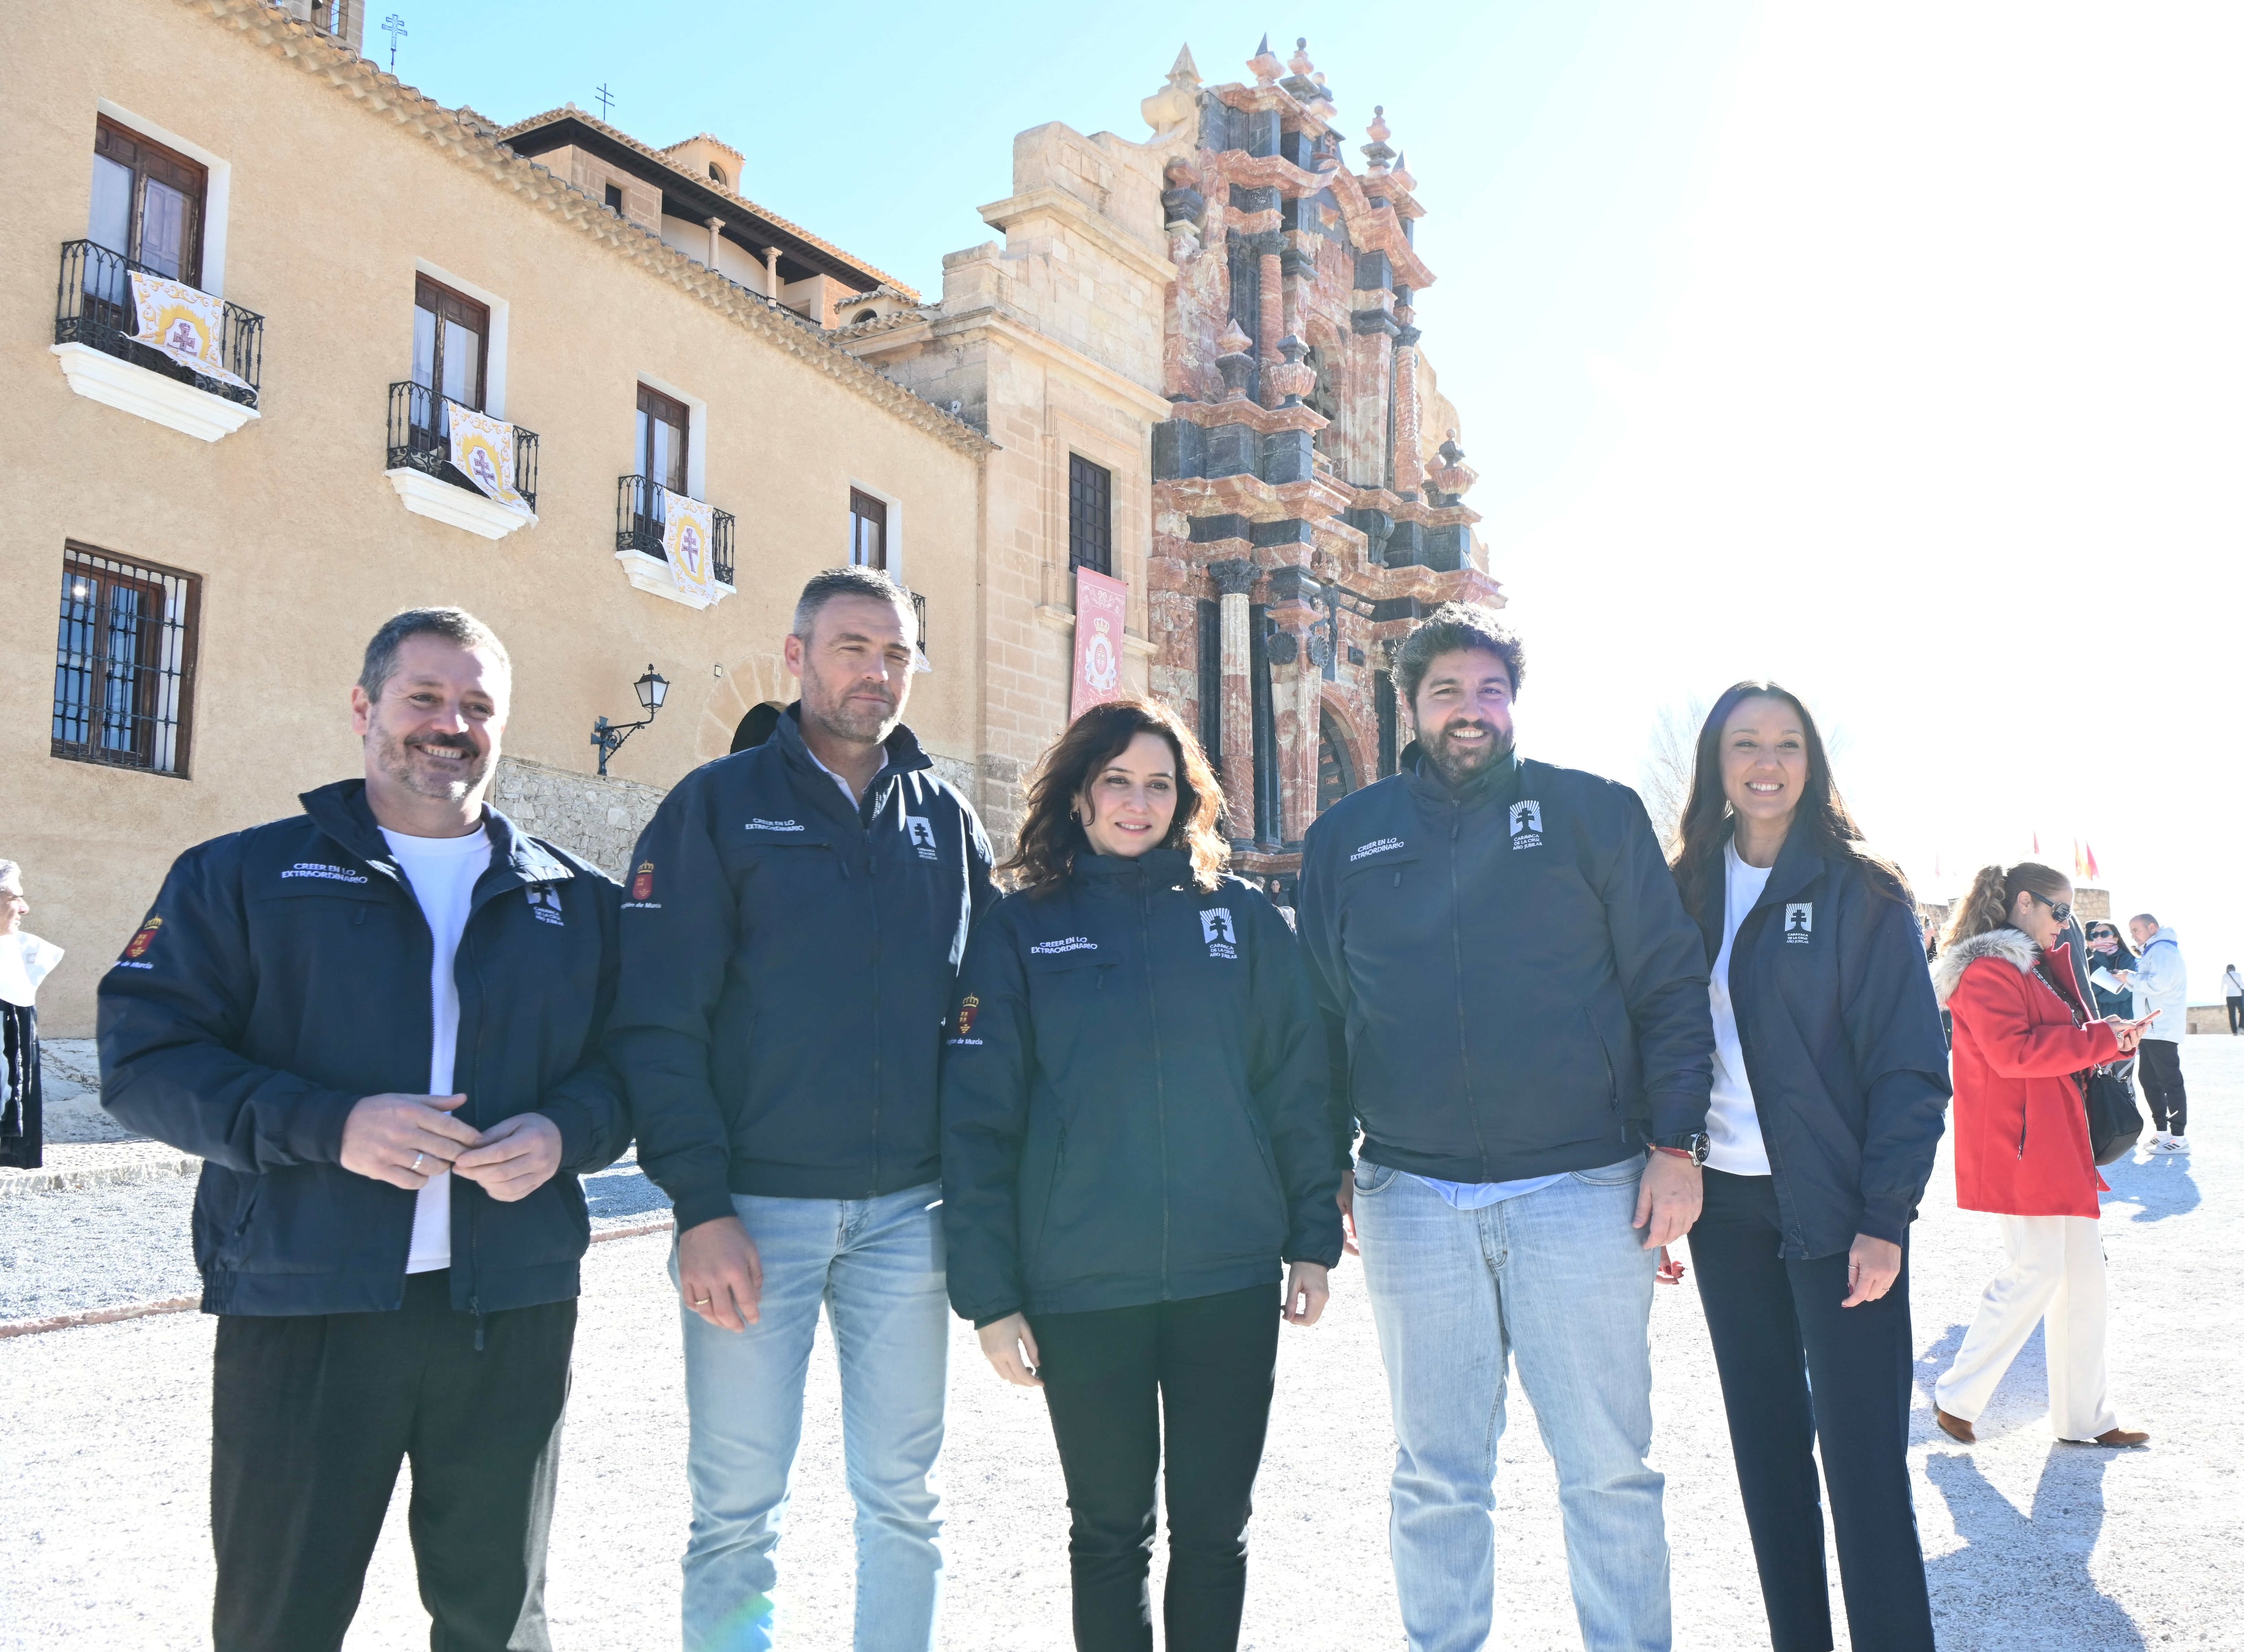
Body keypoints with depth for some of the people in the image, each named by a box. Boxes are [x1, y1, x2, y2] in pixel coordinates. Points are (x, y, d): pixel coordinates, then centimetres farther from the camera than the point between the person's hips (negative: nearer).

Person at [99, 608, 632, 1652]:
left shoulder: (574, 900, 10)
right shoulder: (242, 877, 4)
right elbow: (145, 1058, -4)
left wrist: (564, 1133, -13)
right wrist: (329, 1127, -18)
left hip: (513, 1310, 2)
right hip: (302, 1310, -2)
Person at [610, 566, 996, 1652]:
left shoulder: (947, 821, 10)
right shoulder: (718, 805, 0)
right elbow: (659, 1021, -6)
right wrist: (702, 1206, -13)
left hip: (907, 1212, 3)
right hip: (755, 1208, -2)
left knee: (903, 1497, 11)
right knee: (736, 1507, 5)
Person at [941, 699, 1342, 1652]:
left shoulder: (1241, 917, 5)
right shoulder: (1021, 930, 0)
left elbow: (1298, 1085, 6)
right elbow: (977, 1121, -3)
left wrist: (1314, 1239, 2)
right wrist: (988, 1293, -6)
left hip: (1231, 1278, 1)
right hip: (1081, 1289, -1)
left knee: (1215, 1525, 12)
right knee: (1110, 1529, 13)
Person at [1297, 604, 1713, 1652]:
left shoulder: (1594, 812, 4)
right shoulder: (1345, 838, 10)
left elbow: (1671, 985, 2)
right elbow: (1320, 1015, 13)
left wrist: (1676, 1143, -5)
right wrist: (1328, 1169, 8)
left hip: (1584, 1190, -1)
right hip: (1412, 1199, 2)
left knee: (1609, 1469, 7)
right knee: (1437, 1476, 12)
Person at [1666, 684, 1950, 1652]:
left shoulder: (1860, 894, -4)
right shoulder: (1686, 892, 7)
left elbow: (1912, 1064, -7)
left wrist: (1885, 1217, -14)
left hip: (1834, 1209, -4)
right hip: (1727, 1207, 4)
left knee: (1862, 1460, -3)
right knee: (1766, 1446, 13)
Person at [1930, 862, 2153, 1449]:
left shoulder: (2037, 966, 20)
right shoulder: (1988, 970, -13)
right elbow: (2011, 1050, -24)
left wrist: (2115, 1038, 8)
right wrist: (2097, 1039, -17)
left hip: (2057, 1143, 10)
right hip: (2020, 1144, -10)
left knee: (2083, 1274, 11)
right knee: (2035, 1273, -8)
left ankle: (2084, 1416, 19)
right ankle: (1956, 1397, 3)